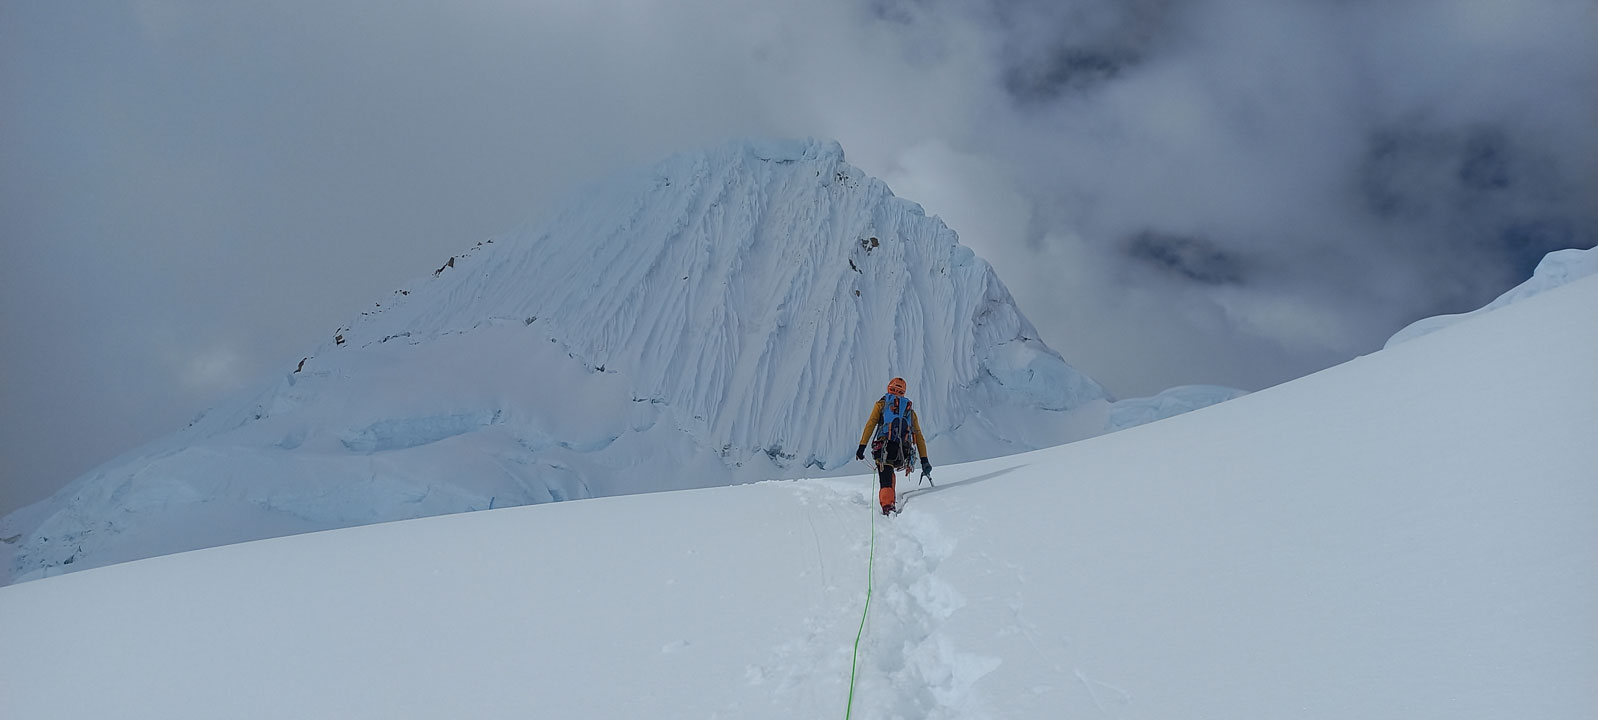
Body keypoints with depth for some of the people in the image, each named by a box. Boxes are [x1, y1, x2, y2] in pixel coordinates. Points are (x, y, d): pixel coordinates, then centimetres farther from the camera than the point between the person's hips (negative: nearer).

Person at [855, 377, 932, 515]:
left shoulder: (882, 403, 16)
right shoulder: (910, 410, 26)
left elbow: (870, 424, 3)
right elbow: (919, 436, 21)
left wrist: (862, 447, 0)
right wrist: (924, 460, 18)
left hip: (884, 450, -3)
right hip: (904, 454, 3)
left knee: (885, 481, -3)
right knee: (889, 471, 29)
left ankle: (887, 504, -25)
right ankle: (891, 500, 19)